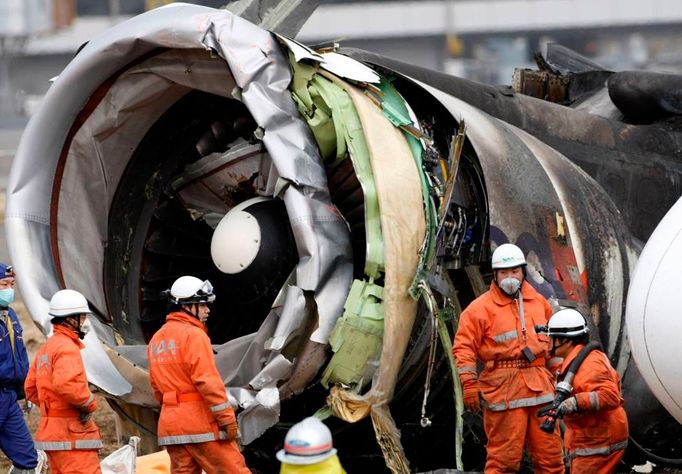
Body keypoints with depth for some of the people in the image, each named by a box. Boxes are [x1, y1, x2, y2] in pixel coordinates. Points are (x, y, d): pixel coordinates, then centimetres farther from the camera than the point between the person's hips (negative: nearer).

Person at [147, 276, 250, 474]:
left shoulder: (157, 339, 15)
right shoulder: (194, 335, -10)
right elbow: (207, 380, -17)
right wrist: (227, 417, -15)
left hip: (170, 423, 8)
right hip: (202, 421, -8)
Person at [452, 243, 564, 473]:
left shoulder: (538, 302, 15)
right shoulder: (481, 308, -3)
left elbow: (550, 338, 28)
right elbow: (464, 347, -5)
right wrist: (469, 385, -12)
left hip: (539, 386, 5)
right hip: (503, 389, -5)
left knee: (550, 454, 6)